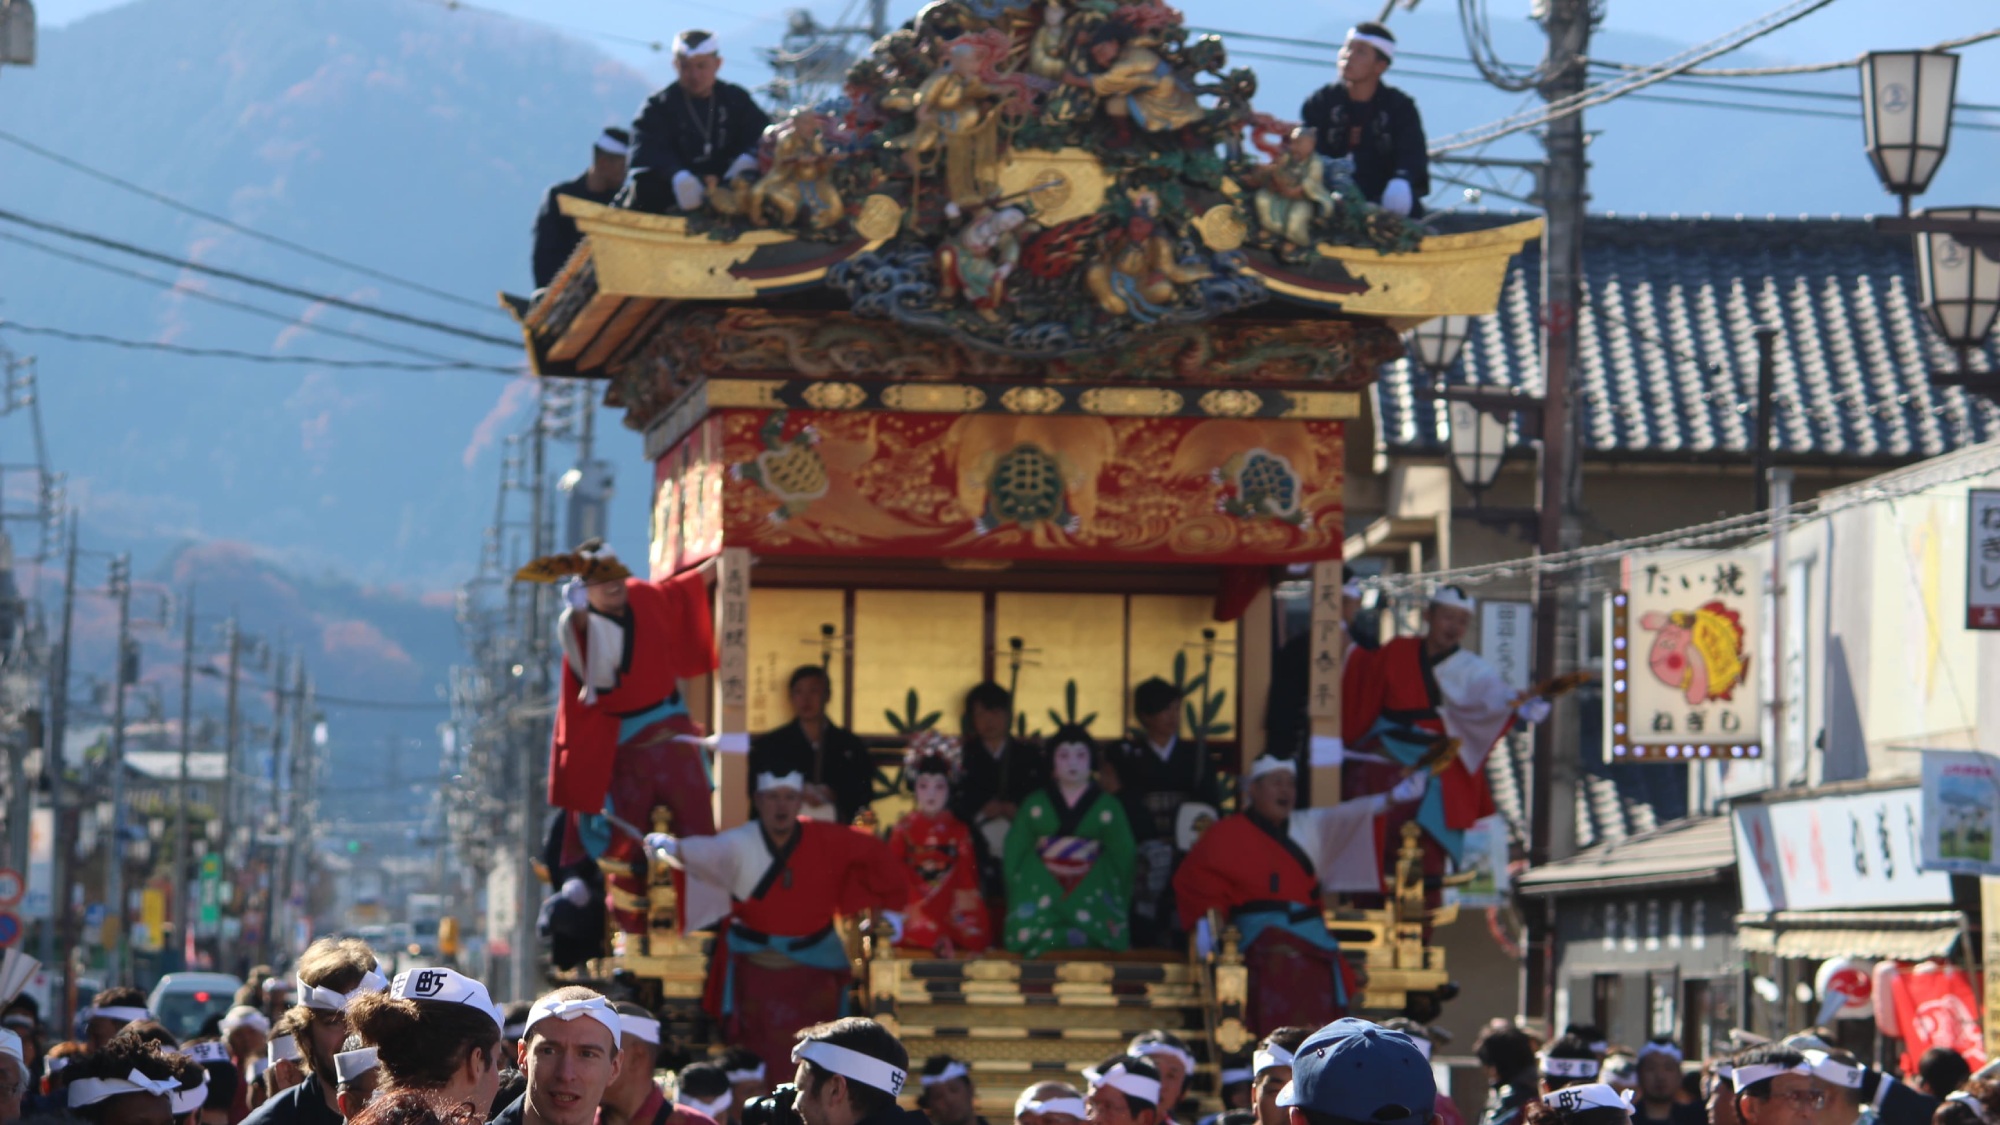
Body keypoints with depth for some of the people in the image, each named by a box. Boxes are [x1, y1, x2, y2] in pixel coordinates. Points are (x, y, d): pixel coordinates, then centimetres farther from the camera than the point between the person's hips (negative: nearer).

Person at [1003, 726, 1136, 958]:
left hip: (1092, 901, -1)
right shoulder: (1035, 805, 10)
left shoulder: (1108, 807, 8)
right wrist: (1015, 907, 1)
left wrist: (1119, 908, -2)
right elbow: (1014, 854, 9)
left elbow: (1123, 859, 6)